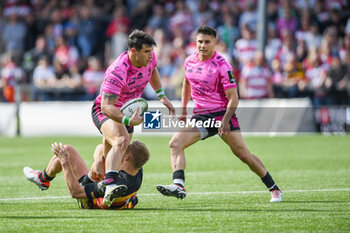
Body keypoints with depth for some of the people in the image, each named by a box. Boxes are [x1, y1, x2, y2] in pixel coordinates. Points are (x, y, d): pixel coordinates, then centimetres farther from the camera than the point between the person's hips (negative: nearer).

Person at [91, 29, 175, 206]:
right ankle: (110, 185, -50)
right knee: (121, 140, -35)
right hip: (104, 111, -8)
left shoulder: (149, 58, -13)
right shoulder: (117, 72, -37)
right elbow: (106, 106, -41)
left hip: (127, 111, 8)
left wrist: (162, 96, 13)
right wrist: (128, 121, -55)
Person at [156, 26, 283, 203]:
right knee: (175, 143, -17)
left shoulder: (222, 66, -13)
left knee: (244, 155, -5)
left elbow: (233, 98, -14)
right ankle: (178, 186, -27)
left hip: (222, 114, -5)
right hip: (200, 117, 5)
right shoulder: (190, 61, 4)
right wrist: (183, 109, 19)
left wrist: (225, 120, -25)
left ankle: (274, 189, 11)